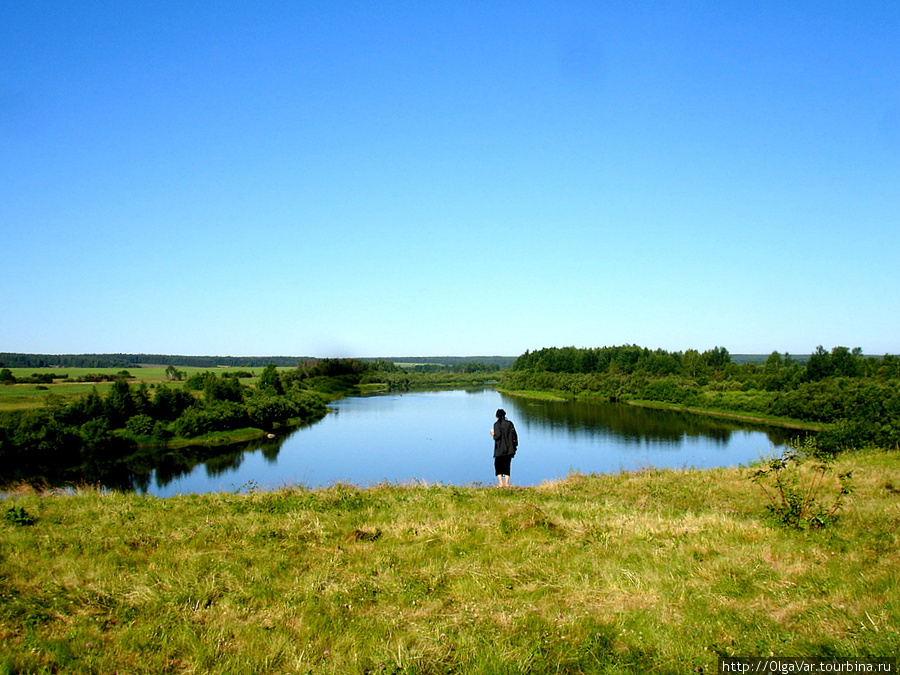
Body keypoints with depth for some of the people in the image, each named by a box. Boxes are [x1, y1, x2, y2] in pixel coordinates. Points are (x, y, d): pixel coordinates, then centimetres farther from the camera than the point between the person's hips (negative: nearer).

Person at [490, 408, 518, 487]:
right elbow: (514, 435, 4)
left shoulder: (497, 424, -8)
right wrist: (514, 446, 10)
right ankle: (506, 482, 8)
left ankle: (500, 482, -2)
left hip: (500, 449, -4)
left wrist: (493, 434, 5)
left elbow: (497, 435, -17)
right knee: (507, 466, 12)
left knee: (498, 465, 7)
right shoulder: (510, 423, 5)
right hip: (509, 449, 4)